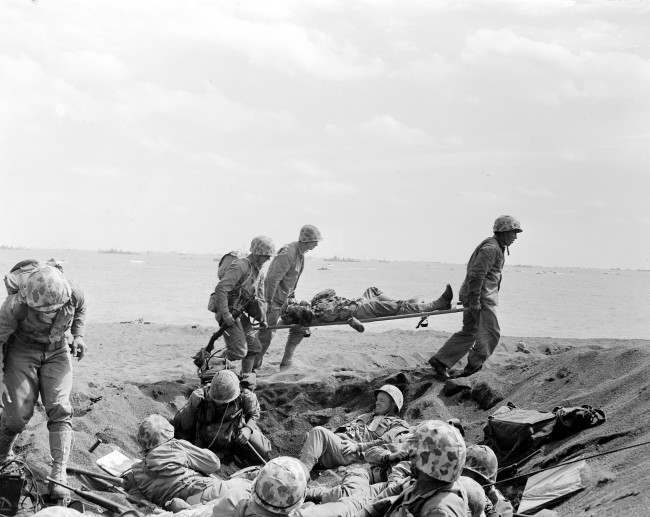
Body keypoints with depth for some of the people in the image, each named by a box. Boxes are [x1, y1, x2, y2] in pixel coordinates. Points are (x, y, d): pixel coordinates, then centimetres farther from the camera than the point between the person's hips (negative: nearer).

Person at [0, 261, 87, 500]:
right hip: (22, 351, -2)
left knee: (59, 409, -15)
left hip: (57, 351, 2)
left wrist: (78, 336, -4)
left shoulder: (73, 294, -23)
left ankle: (59, 473, -18)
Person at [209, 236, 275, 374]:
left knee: (254, 347, 7)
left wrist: (262, 317, 17)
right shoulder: (240, 266, -19)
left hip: (239, 312, 9)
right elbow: (221, 289, -26)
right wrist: (226, 315, -26)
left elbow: (258, 296, 25)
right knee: (239, 351, -17)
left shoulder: (257, 270, 12)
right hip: (227, 311, -9)